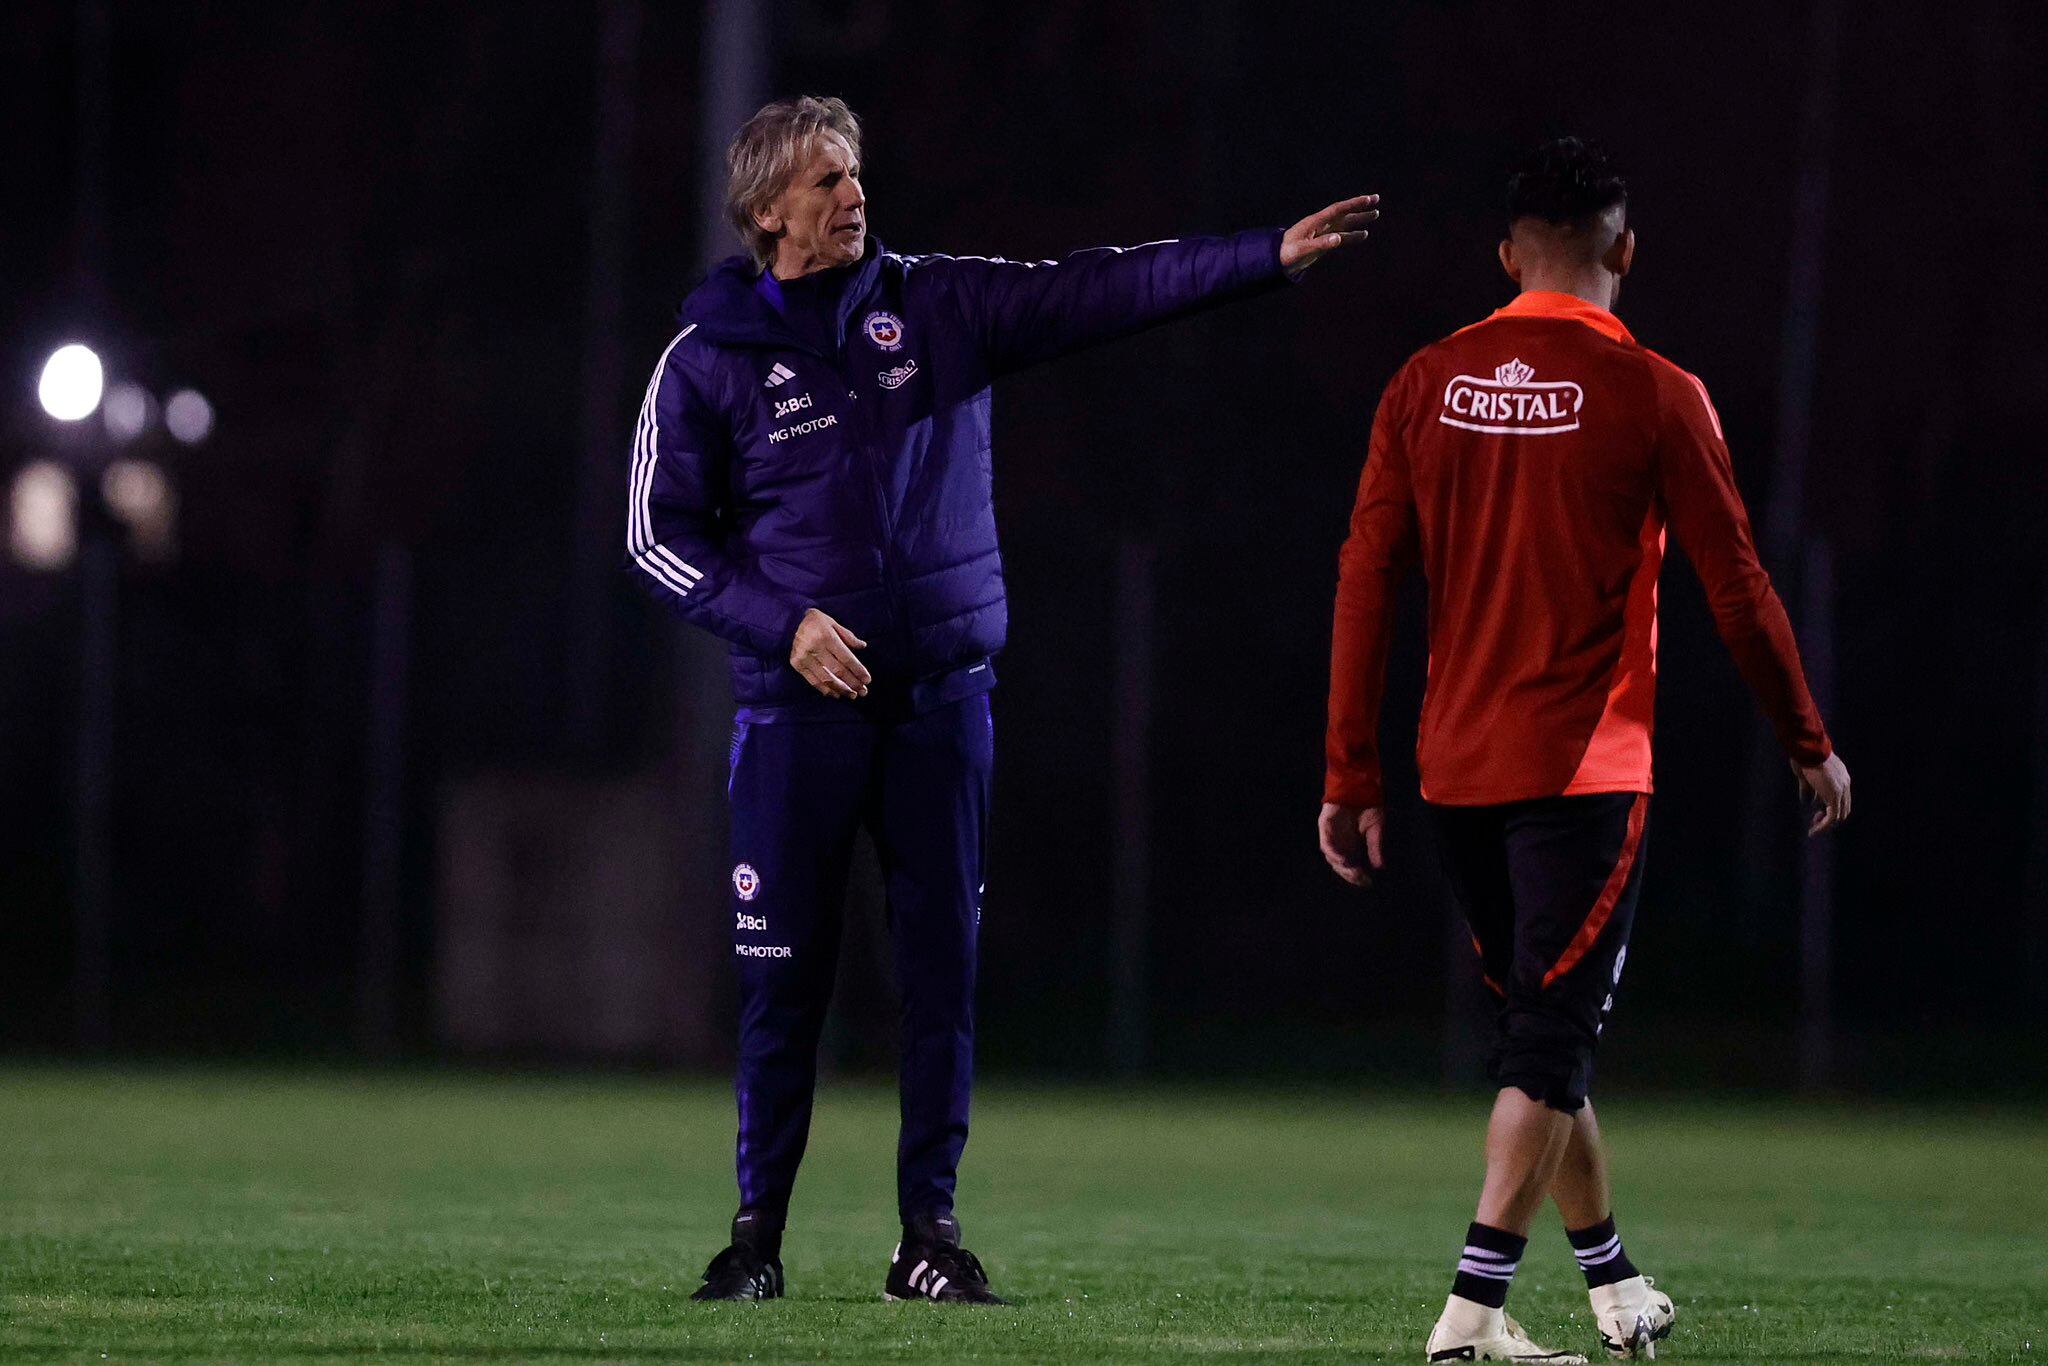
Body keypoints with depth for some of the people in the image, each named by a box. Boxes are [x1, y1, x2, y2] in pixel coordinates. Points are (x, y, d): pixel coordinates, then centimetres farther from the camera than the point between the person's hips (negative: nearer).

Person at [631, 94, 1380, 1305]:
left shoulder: (939, 305, 4)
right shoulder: (709, 358, -1)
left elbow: (1099, 292, -4)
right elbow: (660, 533, 2)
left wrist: (1271, 256, -13)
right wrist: (784, 624, -10)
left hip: (943, 691, 2)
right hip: (799, 702, -2)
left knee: (945, 963, 0)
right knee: (785, 970, 0)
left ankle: (931, 1227, 7)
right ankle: (760, 1228, 12)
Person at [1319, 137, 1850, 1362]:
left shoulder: (1428, 386, 3)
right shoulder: (1654, 395, -7)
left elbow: (1366, 585, 3)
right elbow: (1738, 591, -3)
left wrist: (1352, 777, 7)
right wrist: (1811, 745, 9)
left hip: (1455, 774, 5)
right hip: (1584, 768, -5)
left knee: (1542, 1026, 18)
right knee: (1552, 1040, -4)